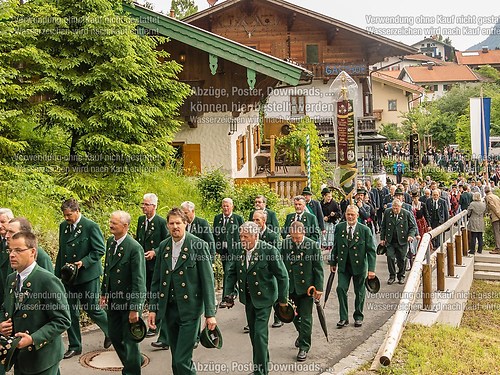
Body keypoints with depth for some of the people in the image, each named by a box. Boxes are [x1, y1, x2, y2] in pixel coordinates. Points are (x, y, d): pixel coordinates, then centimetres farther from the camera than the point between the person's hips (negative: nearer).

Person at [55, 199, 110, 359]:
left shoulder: (91, 227, -13)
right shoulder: (63, 226, 7)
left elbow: (100, 250, -12)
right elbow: (61, 251, 14)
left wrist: (84, 262, -23)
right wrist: (57, 274, 12)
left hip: (87, 276, -6)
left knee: (91, 308, 2)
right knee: (70, 310, 8)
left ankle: (110, 331, 29)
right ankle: (74, 346, 20)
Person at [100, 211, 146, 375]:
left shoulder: (135, 248, -22)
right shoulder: (110, 242, 2)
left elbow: (139, 280, -22)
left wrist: (135, 308, -22)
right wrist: (104, 292, 14)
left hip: (129, 300, -8)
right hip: (113, 300, 8)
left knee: (129, 340, 6)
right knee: (114, 336, 19)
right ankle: (134, 362, 41)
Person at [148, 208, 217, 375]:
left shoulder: (199, 245, -9)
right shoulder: (163, 246, 7)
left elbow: (208, 280, -10)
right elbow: (156, 279, 12)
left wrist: (210, 313, -12)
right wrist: (153, 308, 8)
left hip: (189, 309, -5)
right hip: (169, 308, 5)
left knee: (182, 360, -9)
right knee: (176, 359, 14)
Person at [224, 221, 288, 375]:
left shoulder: (269, 251, -19)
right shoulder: (240, 250, -3)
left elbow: (282, 276, -12)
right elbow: (232, 272, 8)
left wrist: (283, 298, -7)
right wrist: (229, 293, 1)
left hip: (263, 299, -6)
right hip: (248, 298, 6)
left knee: (260, 333, -8)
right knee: (253, 333, 16)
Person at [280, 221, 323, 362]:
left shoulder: (313, 245, -10)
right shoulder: (285, 244, -3)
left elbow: (318, 269, -6)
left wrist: (319, 288, -8)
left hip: (306, 287, -3)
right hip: (290, 287, 3)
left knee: (305, 317, 2)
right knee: (294, 315, 17)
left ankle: (304, 347, 13)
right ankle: (303, 334, 44)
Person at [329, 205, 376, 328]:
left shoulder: (365, 230, -9)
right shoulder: (339, 227, 0)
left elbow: (371, 251, -9)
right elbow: (335, 246, 10)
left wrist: (371, 269, -15)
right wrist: (333, 262, 12)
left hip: (359, 266, -2)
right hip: (343, 265, 2)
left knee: (359, 292, 9)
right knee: (341, 289, -9)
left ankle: (358, 317, 28)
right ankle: (344, 318, 1)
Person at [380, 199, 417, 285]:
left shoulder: (407, 214, -7)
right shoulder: (387, 212, 0)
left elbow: (413, 226, 2)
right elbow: (383, 226, 9)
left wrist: (411, 235, -16)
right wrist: (382, 238, 6)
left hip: (402, 242, -1)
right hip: (390, 241, 1)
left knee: (401, 259, 6)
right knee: (390, 258, -6)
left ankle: (401, 276, 24)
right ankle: (392, 276, 10)